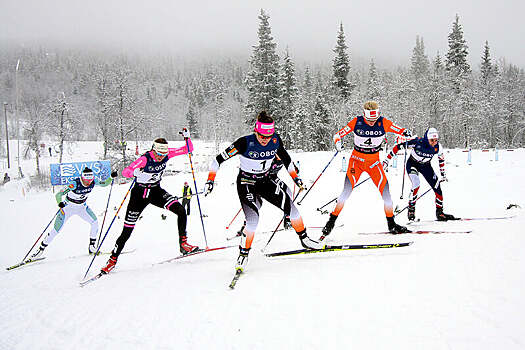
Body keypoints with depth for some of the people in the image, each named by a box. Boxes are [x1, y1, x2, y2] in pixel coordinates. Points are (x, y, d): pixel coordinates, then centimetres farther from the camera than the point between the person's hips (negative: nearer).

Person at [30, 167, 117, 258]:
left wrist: (111, 177, -17)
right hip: (68, 207, -4)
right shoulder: (75, 184, -34)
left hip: (82, 207, 4)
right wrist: (60, 203, -55)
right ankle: (41, 249, 12)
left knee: (95, 222, -14)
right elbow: (58, 195, -35)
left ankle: (92, 247, 1)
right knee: (56, 230, -6)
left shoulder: (93, 182, -19)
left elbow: (104, 183, 1)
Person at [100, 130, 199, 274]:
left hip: (156, 192, 4)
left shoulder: (167, 154, -12)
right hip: (139, 194, -4)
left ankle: (183, 243, -8)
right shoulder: (145, 159, -26)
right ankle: (113, 260, 17)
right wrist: (137, 172, -55)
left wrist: (187, 137, -21)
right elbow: (125, 172, -35)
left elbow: (188, 150, -4)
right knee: (126, 232, -1)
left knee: (181, 211, -20)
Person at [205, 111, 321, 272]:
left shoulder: (275, 140, -11)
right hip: (246, 183, -4)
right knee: (253, 220, -22)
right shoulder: (245, 143, -25)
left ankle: (304, 239, 15)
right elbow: (219, 159, -18)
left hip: (266, 181, 4)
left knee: (290, 207, -7)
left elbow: (285, 158, 10)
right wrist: (210, 180, -23)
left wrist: (295, 177, 11)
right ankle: (243, 254, -2)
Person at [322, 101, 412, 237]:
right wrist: (338, 142, -30)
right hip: (356, 159, -2)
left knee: (385, 189, -6)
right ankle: (331, 222, -3)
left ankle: (391, 224, 10)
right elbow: (338, 134, -8)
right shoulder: (356, 122, -13)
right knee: (347, 190, -14)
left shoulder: (383, 123, -11)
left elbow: (399, 130, -2)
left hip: (374, 162, 2)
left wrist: (406, 133, -25)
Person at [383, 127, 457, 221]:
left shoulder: (437, 147, -20)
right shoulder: (417, 142, -32)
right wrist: (387, 159, -23)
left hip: (426, 166, 4)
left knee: (437, 188, -5)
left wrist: (443, 174, 8)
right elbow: (398, 147, -24)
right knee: (416, 185, -28)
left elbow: (441, 159, 2)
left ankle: (439, 212, 12)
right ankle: (411, 209, -10)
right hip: (412, 164, -4)